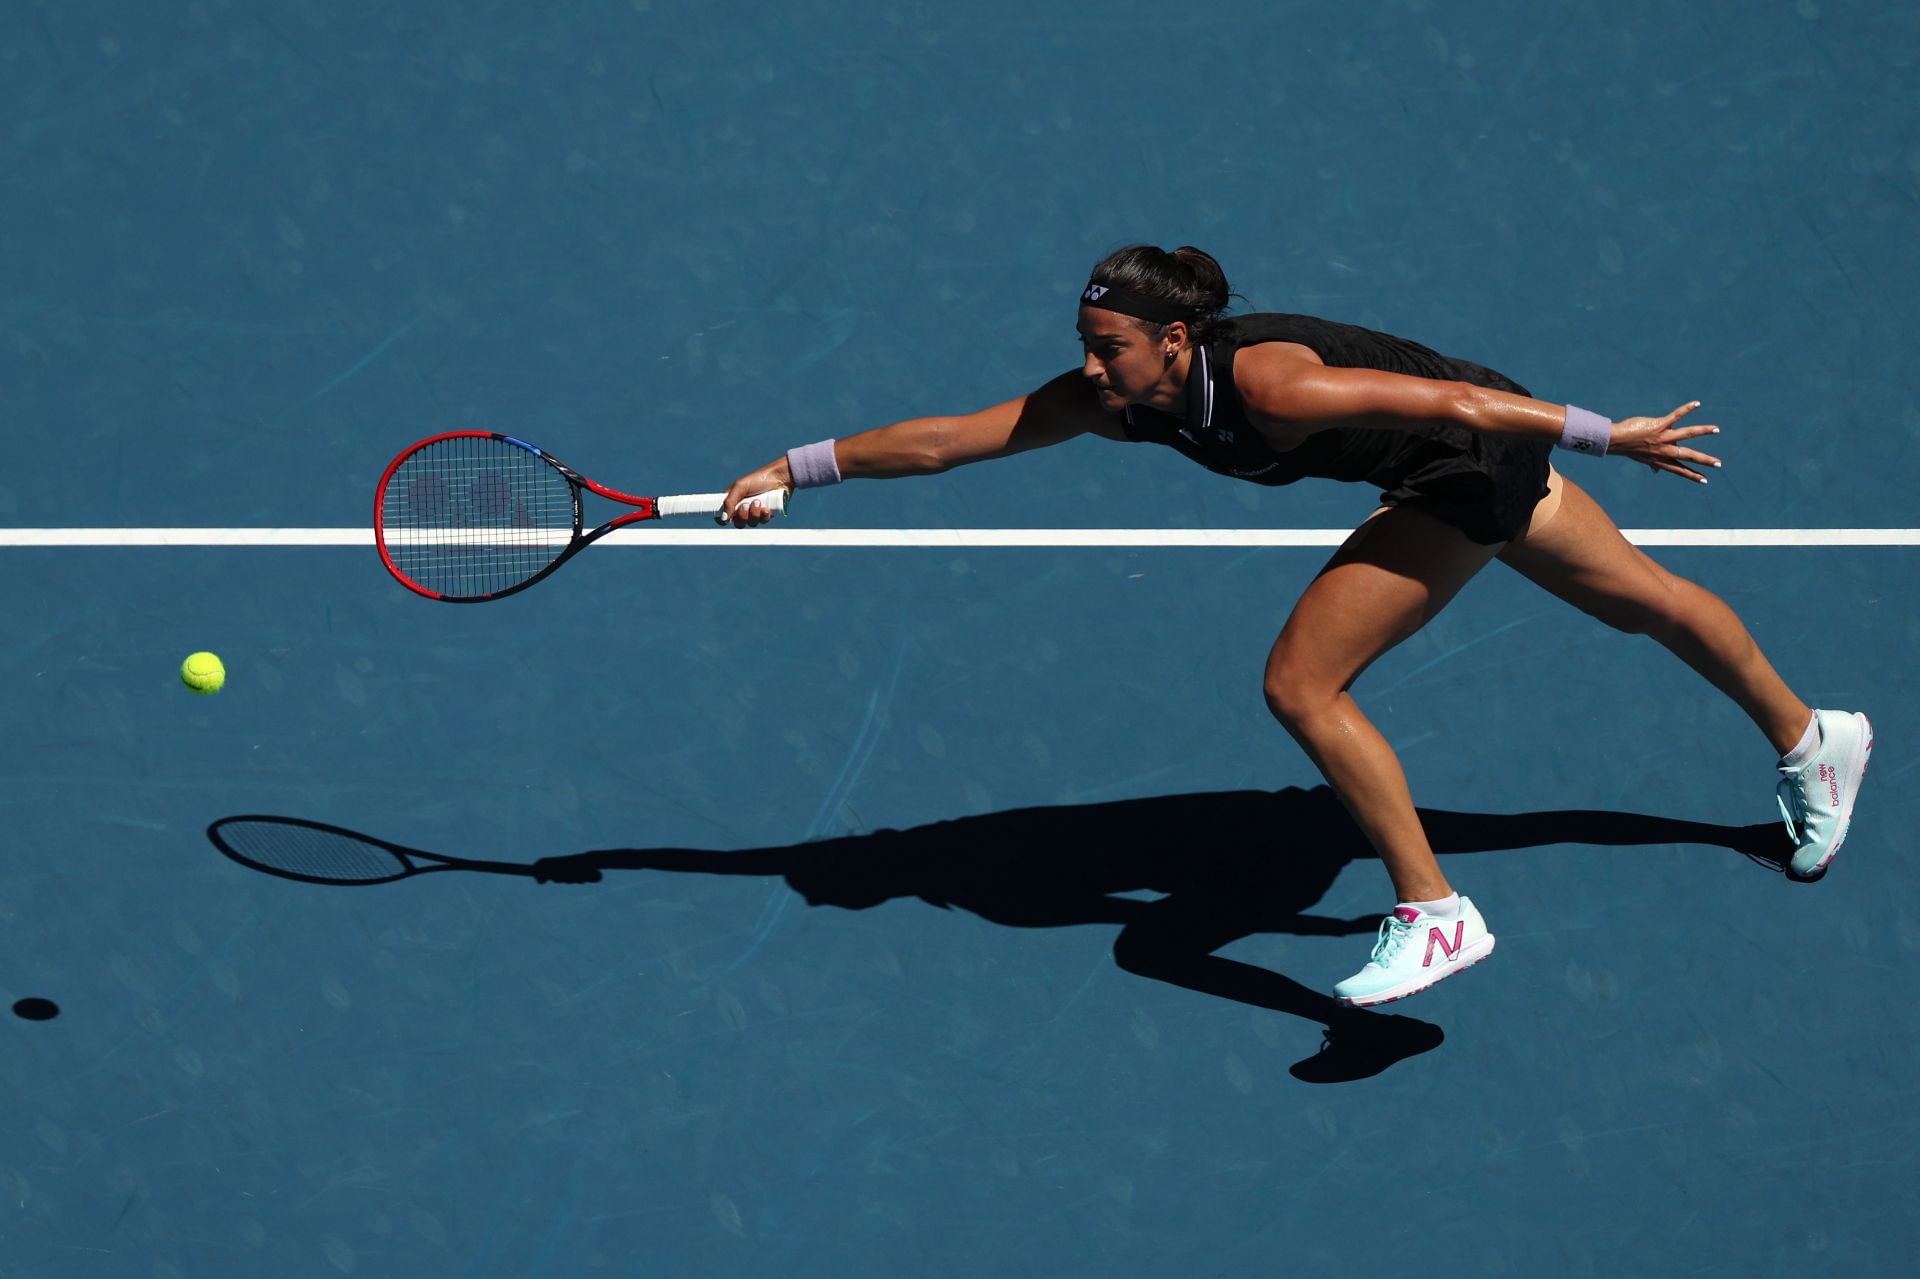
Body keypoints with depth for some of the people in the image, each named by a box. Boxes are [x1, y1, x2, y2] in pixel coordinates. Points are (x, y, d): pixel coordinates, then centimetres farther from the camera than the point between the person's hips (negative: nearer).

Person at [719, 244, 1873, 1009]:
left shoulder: (1268, 383, -35)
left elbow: (1452, 400, -31)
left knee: (1302, 684, -17)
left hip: (1485, 446, -8)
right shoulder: (1116, 394, -14)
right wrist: (796, 469, -16)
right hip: (1457, 462, 8)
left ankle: (1434, 912, -9)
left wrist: (1614, 439, -26)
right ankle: (1807, 737, 49)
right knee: (1638, 599, 27)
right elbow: (943, 439, -11)